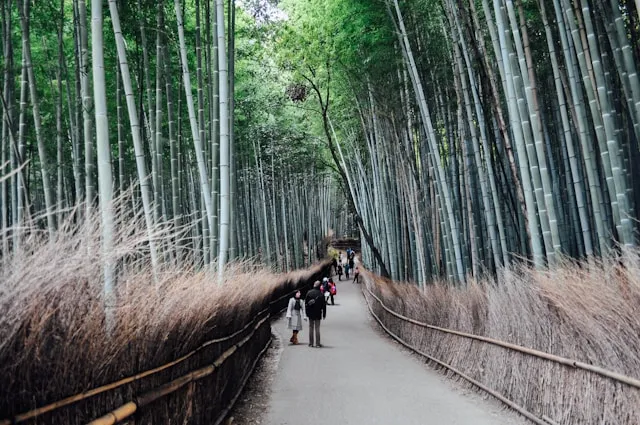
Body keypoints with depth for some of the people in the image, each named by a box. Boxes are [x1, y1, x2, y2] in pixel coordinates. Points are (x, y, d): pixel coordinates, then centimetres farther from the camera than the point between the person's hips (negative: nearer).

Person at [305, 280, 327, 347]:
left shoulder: (309, 292, -2)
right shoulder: (321, 294, -9)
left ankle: (311, 343, 12)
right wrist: (324, 314, 5)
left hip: (310, 314, 2)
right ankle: (317, 343, 4)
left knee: (311, 327, 10)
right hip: (318, 314, -2)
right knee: (317, 328, 4)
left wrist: (307, 312, 9)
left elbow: (306, 303, 2)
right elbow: (324, 305, -4)